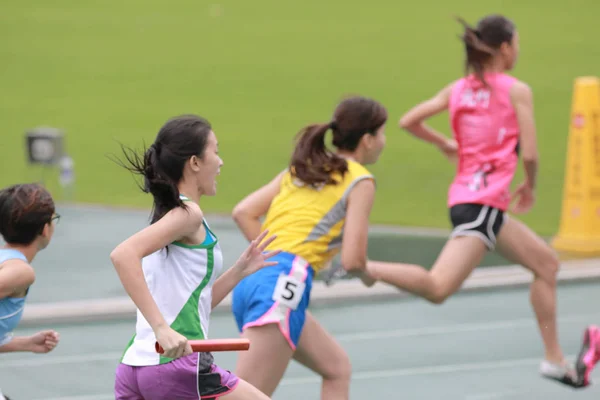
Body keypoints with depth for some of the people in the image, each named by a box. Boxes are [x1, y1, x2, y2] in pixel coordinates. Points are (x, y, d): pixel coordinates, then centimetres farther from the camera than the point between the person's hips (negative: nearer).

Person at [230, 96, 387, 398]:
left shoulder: (302, 167, 20)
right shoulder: (360, 181, 0)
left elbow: (243, 212, 12)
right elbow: (352, 260, -7)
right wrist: (368, 275, 15)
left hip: (253, 280, 9)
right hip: (282, 286, -9)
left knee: (337, 367, 22)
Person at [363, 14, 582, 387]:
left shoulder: (458, 89, 14)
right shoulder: (517, 90, -3)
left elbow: (409, 121, 11)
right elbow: (529, 153, -8)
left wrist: (444, 144, 28)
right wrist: (530, 187, 12)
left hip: (465, 193, 9)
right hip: (484, 199, -9)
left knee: (547, 263, 22)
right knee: (438, 287, -21)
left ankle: (555, 359, 25)